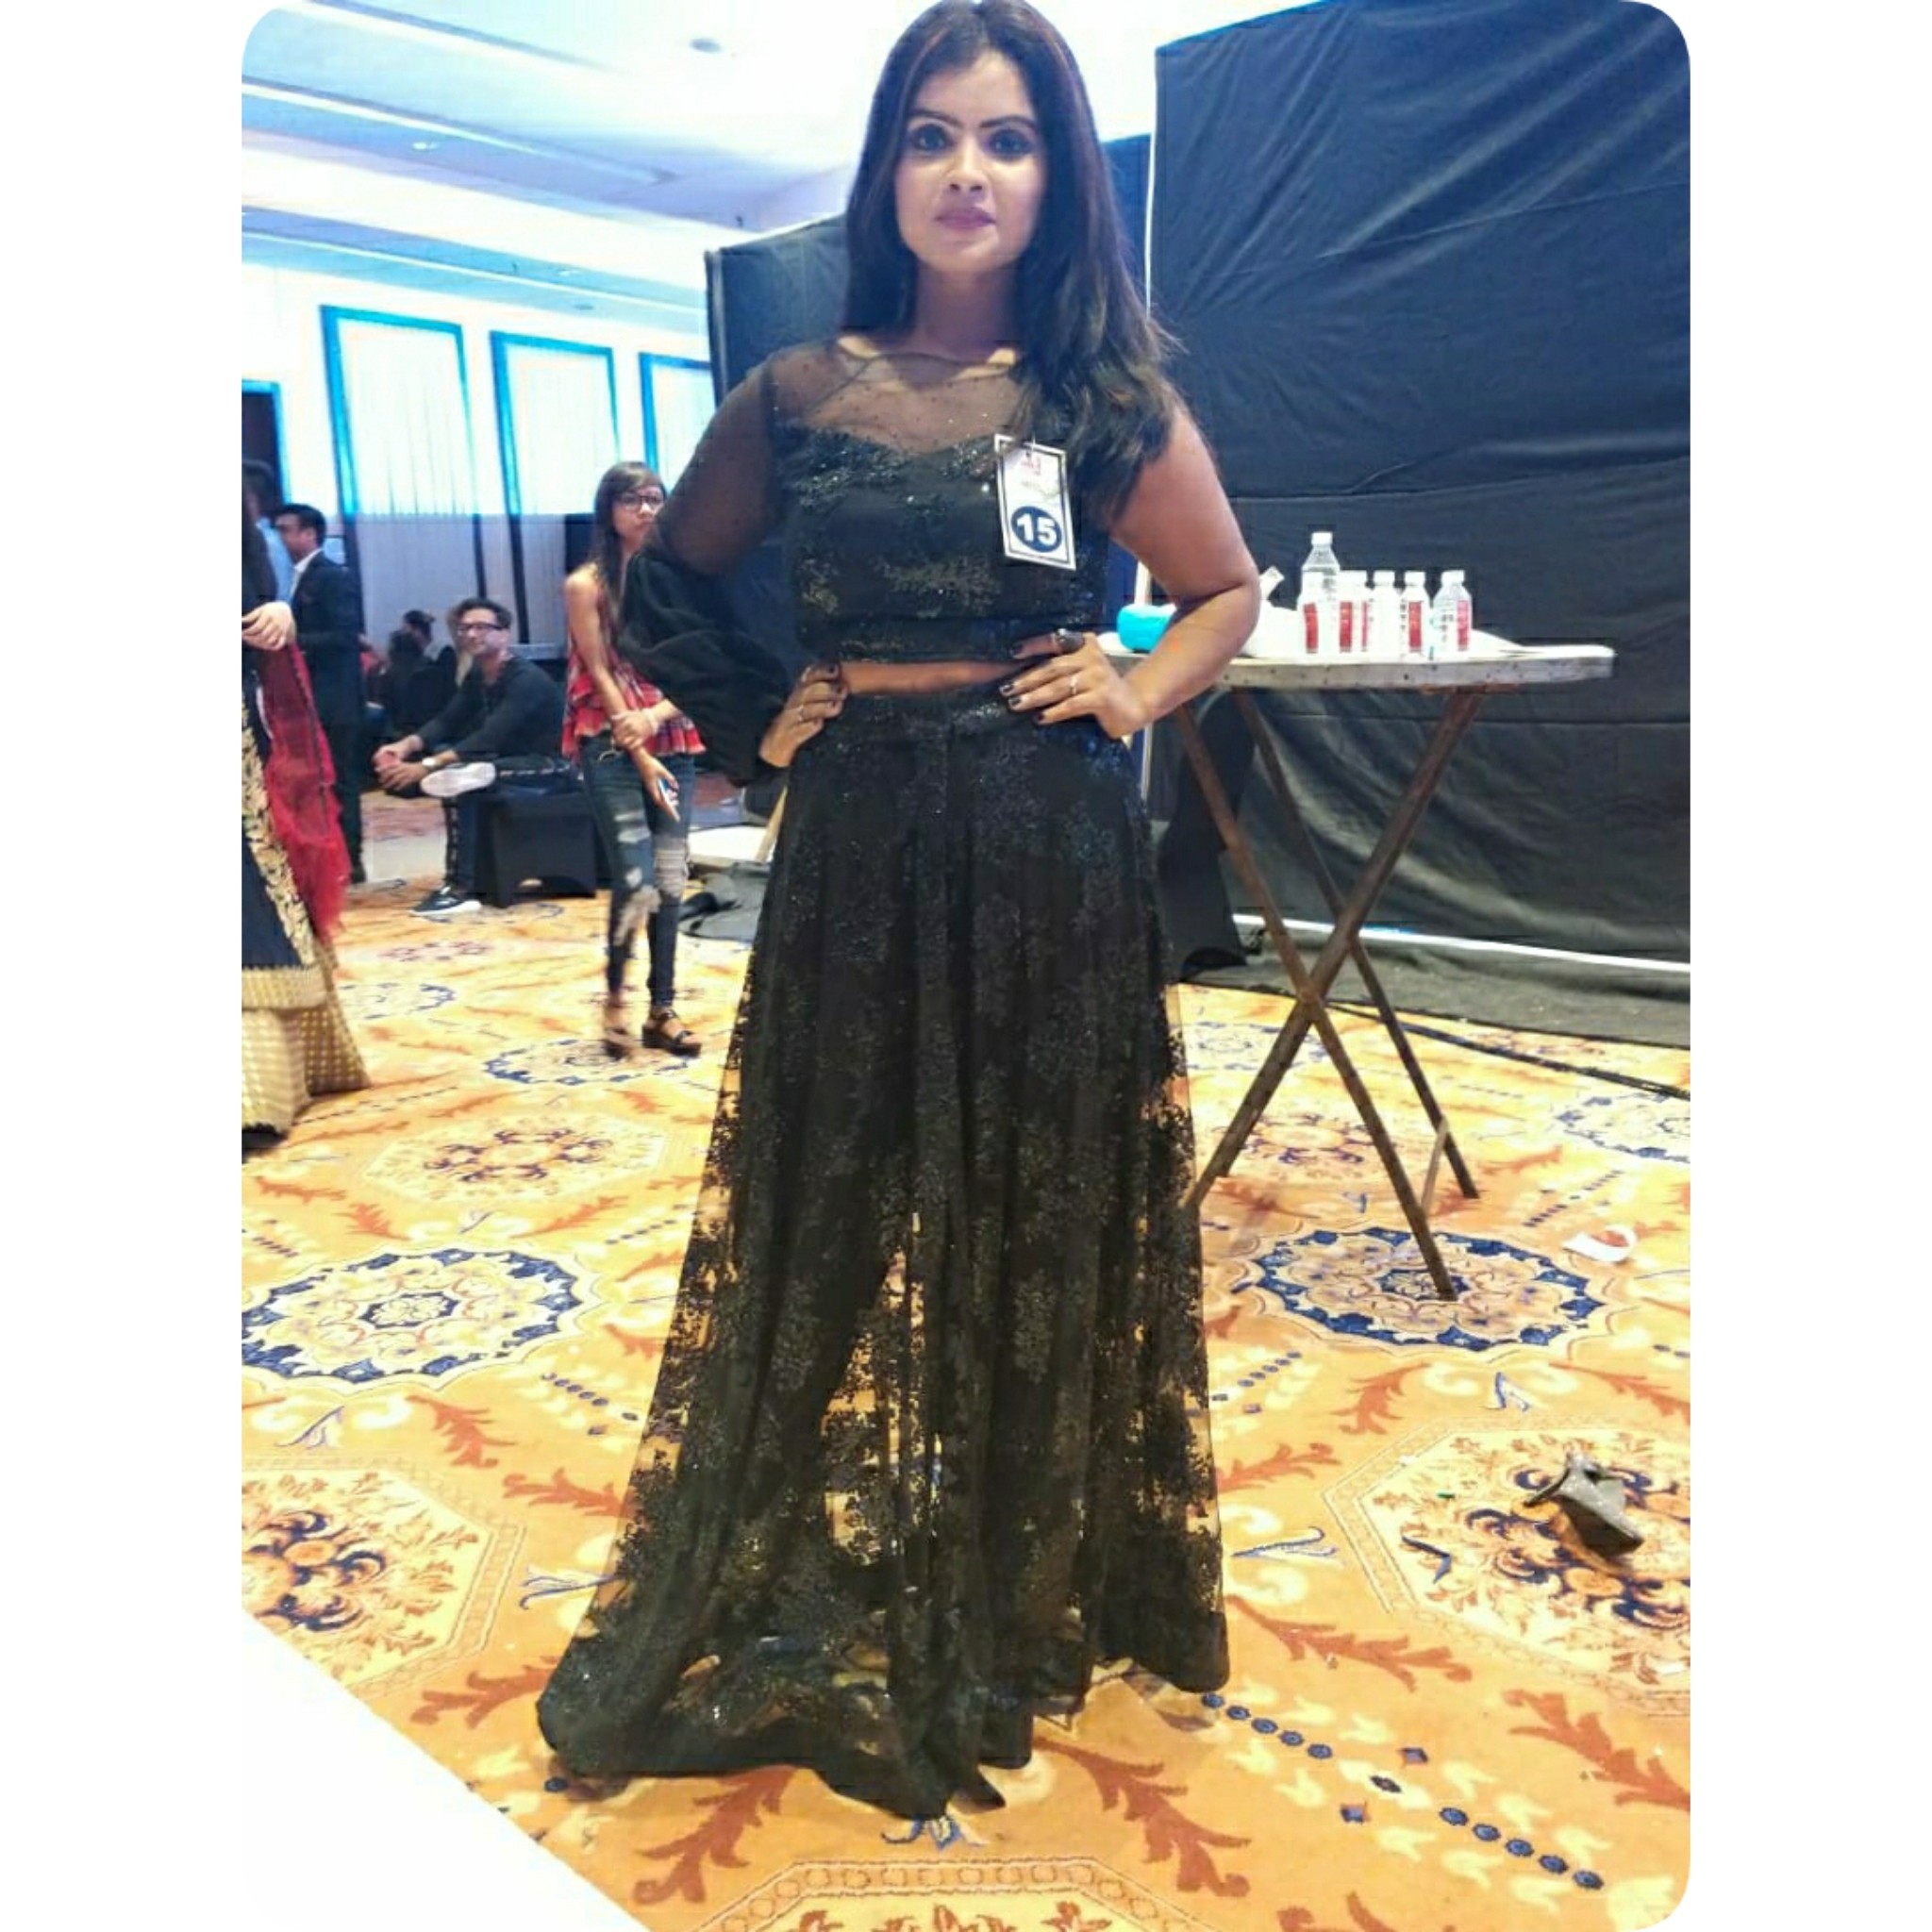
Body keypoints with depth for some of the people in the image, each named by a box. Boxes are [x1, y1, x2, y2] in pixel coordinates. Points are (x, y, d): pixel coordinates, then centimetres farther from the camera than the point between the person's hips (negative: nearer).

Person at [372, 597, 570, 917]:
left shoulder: (527, 679, -19)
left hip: (551, 767, -9)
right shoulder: (476, 679, 8)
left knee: (456, 777, -30)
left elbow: (490, 738, -29)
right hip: (509, 761, 9)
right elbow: (446, 721, 1)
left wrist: (427, 766, -35)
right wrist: (406, 745, -20)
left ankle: (461, 888, -31)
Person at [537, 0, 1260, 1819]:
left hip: (1047, 860, -1)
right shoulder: (794, 395, 4)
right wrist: (751, 719, 4)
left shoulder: (1108, 395, 1)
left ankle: (1043, 1582, 32)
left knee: (1045, 1221, 9)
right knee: (834, 1220, 9)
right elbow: (665, 583, 16)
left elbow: (1227, 590, 13)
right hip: (855, 854, 1)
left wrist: (1133, 691, -3)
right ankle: (822, 1592, 31)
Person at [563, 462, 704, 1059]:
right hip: (611, 748, -4)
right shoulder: (586, 584, -1)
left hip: (675, 744, 4)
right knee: (636, 885, -12)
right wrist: (640, 756, -12)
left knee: (671, 883, 4)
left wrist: (656, 715, -14)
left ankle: (662, 1009, 15)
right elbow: (598, 675, -6)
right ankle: (614, 994, 12)